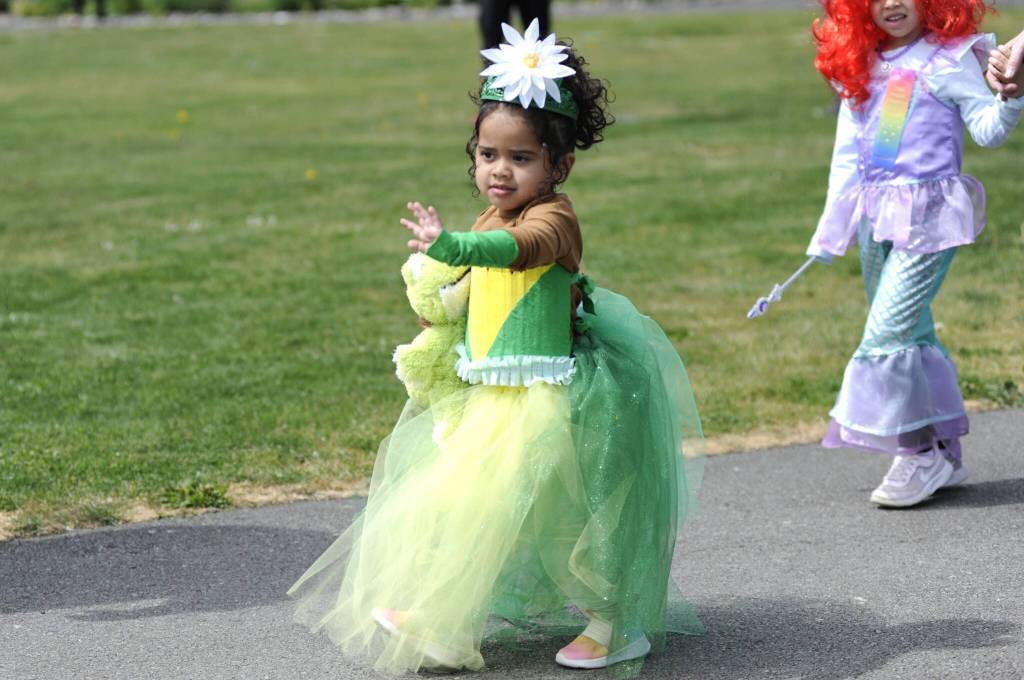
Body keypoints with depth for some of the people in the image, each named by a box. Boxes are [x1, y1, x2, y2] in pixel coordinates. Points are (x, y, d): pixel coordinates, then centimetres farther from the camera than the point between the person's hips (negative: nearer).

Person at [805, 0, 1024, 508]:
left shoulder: (949, 58, -4)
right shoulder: (859, 68, 13)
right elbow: (847, 157, 17)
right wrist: (830, 233, 16)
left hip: (928, 217, -7)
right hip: (876, 218, 7)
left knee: (887, 331, -15)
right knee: (912, 333, 11)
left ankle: (921, 454, -4)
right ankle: (945, 454, 21)